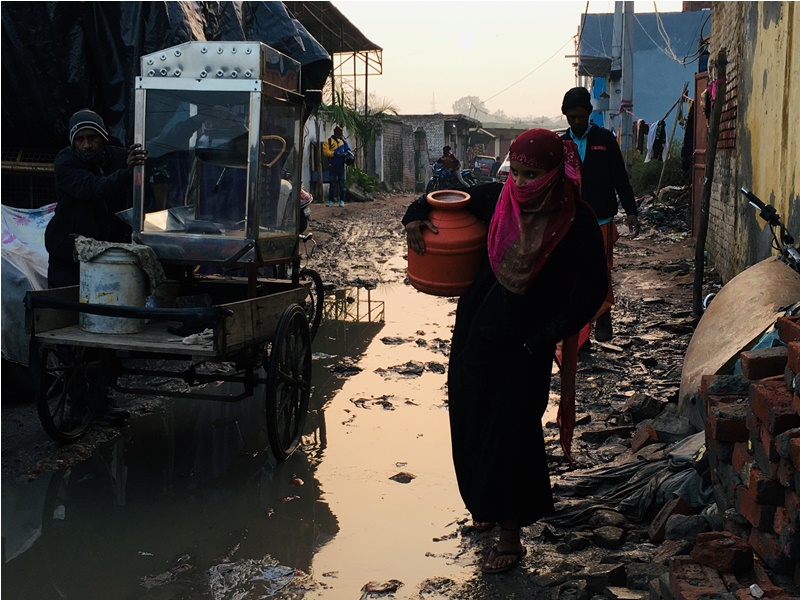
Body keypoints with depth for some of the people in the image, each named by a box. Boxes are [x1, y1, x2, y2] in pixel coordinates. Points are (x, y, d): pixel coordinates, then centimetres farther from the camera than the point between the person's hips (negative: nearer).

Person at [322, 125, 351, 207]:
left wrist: (345, 154, -9)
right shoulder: (328, 141, -1)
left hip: (341, 166, 3)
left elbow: (348, 151, 14)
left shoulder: (343, 141, 12)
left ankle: (342, 200, 7)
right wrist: (335, 153, -20)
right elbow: (325, 151, -11)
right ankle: (330, 200, 7)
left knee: (341, 183, 3)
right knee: (332, 183, 1)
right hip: (332, 166, -3)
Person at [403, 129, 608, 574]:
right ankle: (485, 506, 38)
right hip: (477, 332, 5)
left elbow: (591, 292, -11)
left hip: (526, 346, -4)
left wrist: (542, 339, -14)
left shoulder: (578, 223, -16)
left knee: (511, 433, -1)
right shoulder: (498, 199, -6)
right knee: (470, 423, 13)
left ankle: (511, 536, 15)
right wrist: (416, 216, -11)